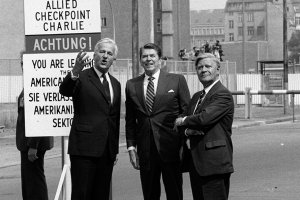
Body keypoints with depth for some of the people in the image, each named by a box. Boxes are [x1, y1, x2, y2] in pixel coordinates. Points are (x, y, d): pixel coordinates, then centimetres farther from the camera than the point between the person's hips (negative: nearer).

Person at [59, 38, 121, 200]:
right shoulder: (81, 78, -3)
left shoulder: (115, 84, 17)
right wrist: (75, 71, -43)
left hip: (107, 150, 6)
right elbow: (64, 91, -24)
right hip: (84, 148, -6)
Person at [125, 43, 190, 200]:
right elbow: (130, 120, 13)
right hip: (145, 150, 3)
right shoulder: (131, 85, 10)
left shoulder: (177, 81, 3)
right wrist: (131, 147, 5)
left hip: (171, 149, -2)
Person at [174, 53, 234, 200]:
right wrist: (188, 130, -7)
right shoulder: (197, 97, 20)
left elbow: (204, 118, -22)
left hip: (214, 164, -8)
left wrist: (184, 121, -3)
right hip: (196, 164, 9)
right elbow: (180, 122, 17)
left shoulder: (223, 95, -9)